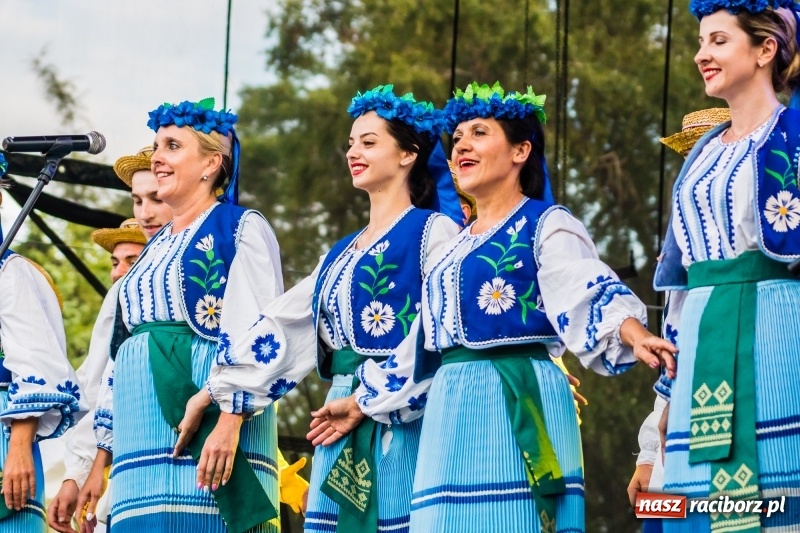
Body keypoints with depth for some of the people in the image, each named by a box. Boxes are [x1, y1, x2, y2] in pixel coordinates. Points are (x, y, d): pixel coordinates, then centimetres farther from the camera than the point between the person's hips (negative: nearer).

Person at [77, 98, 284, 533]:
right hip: (143, 435, 7)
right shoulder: (154, 249, 25)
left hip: (207, 427, -7)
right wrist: (100, 462, 19)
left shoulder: (239, 229, 2)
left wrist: (229, 422, -23)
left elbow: (255, 333, -10)